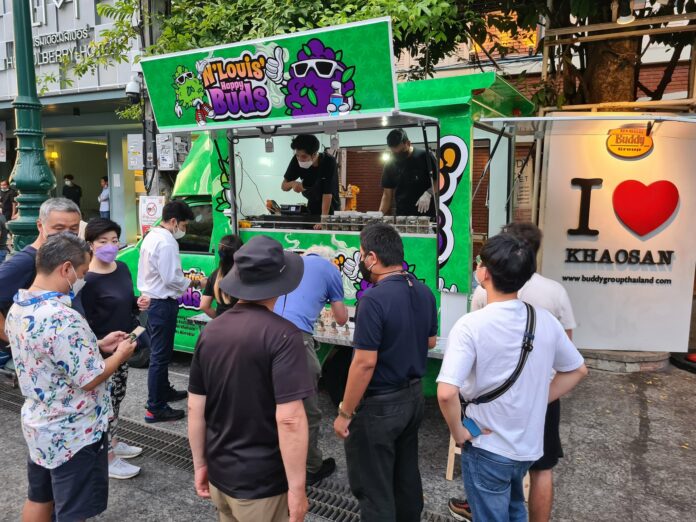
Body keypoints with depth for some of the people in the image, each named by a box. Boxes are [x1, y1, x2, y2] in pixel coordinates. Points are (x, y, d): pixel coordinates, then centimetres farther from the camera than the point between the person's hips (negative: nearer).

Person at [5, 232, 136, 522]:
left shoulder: (17, 309, 0)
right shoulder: (63, 318, -31)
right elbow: (90, 379, -25)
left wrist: (98, 344, 8)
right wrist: (119, 355, -8)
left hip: (38, 426, 9)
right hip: (73, 434, -9)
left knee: (38, 498, 24)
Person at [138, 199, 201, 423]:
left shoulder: (152, 236, 11)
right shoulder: (167, 243, -21)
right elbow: (172, 279, -22)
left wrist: (183, 277, 13)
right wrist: (195, 282, -8)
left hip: (151, 301, 11)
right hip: (162, 304, -11)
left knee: (160, 352, 22)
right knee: (160, 356, -2)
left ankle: (164, 391, 39)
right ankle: (155, 409, 6)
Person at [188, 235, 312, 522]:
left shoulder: (210, 331, -3)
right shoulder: (281, 334, -21)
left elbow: (195, 408, 3)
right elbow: (289, 419, -24)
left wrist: (200, 464, 14)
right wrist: (296, 487, -15)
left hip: (219, 475, 6)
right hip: (262, 484, -5)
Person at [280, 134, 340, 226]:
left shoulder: (329, 162, -27)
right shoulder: (296, 160, -17)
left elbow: (327, 194, -30)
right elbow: (283, 186, -7)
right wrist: (292, 183, -30)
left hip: (330, 209, -3)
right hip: (312, 209, 3)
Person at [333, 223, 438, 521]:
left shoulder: (374, 299, -24)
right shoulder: (424, 292, 0)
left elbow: (365, 363, -24)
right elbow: (431, 342, 13)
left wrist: (344, 413, -15)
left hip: (379, 405, -8)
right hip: (413, 396, 8)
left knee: (372, 486, 8)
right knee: (407, 474, 23)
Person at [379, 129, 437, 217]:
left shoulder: (425, 157, -3)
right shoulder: (390, 166, 6)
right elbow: (387, 195, 8)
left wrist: (428, 193, -19)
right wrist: (380, 214, -6)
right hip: (401, 217, 3)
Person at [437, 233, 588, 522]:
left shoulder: (472, 324, -24)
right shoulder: (546, 321, -6)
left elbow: (446, 392, -32)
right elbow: (577, 370, 8)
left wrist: (459, 433, -15)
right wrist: (538, 402, 8)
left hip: (487, 447, -5)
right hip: (529, 444, 5)